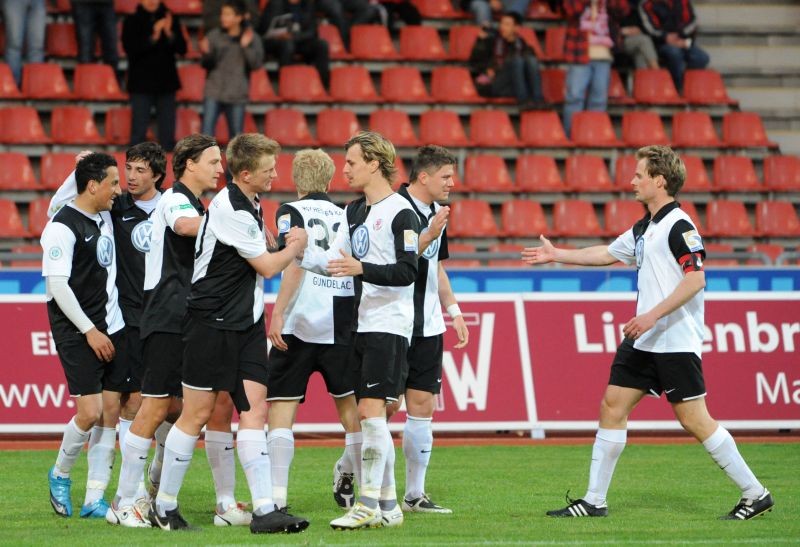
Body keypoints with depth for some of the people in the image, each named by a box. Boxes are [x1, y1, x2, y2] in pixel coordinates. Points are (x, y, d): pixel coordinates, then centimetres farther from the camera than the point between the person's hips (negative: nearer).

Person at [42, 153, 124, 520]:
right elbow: (57, 286, -16)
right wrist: (89, 331, -15)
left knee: (111, 410, 2)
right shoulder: (62, 227, -13)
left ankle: (94, 499, 5)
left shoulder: (105, 218, 11)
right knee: (91, 411, -12)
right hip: (76, 334, -8)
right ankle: (60, 475, 14)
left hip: (111, 328, 8)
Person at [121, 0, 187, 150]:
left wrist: (170, 34, -17)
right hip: (141, 83, -3)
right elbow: (130, 48, -12)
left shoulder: (170, 20, 7)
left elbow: (182, 49, 1)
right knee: (139, 132, -3)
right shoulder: (132, 21, 0)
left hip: (166, 82, 3)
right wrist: (153, 37, -22)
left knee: (167, 132, 4)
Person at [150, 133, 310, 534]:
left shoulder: (248, 204, 12)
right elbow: (267, 266, -11)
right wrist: (295, 246, 6)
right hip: (212, 322, -8)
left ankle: (264, 509, -8)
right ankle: (164, 506, 10)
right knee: (198, 412, -2)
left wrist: (284, 244, 13)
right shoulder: (230, 210, -18)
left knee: (255, 409, -2)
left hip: (245, 321, 9)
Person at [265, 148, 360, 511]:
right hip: (343, 325, 4)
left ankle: (277, 496, -13)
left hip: (301, 323, -4)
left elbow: (297, 262, -13)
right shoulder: (346, 216, 14)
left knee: (282, 406, -3)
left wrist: (278, 312, -16)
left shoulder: (291, 212, 0)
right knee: (350, 404, 12)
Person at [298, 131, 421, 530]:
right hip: (361, 325, 8)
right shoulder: (354, 212, 16)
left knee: (371, 410, -14)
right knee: (372, 416, 8)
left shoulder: (400, 213, -9)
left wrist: (362, 269, -28)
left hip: (388, 325, -8)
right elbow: (332, 261, 19)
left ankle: (369, 506, -14)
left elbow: (407, 272, -16)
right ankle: (388, 505, 12)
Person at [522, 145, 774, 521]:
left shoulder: (679, 226, -14)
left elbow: (696, 279, -22)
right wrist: (556, 255, 37)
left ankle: (755, 494, 0)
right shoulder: (643, 228, 15)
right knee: (612, 407, 6)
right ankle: (594, 500, 10)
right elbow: (608, 253, 31)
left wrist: (653, 315, -25)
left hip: (676, 342, -9)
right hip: (643, 341, 9)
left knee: (695, 421, -9)